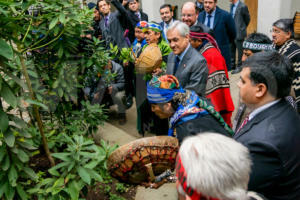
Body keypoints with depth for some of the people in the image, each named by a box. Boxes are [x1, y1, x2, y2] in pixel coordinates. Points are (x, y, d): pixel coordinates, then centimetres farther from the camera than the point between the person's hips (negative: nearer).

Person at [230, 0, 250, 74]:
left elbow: (247, 19, -3)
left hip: (239, 33, -7)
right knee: (231, 49, 14)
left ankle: (239, 66, 13)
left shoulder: (243, 6, -14)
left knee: (240, 50, 2)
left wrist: (242, 28, 7)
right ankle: (232, 65, 27)